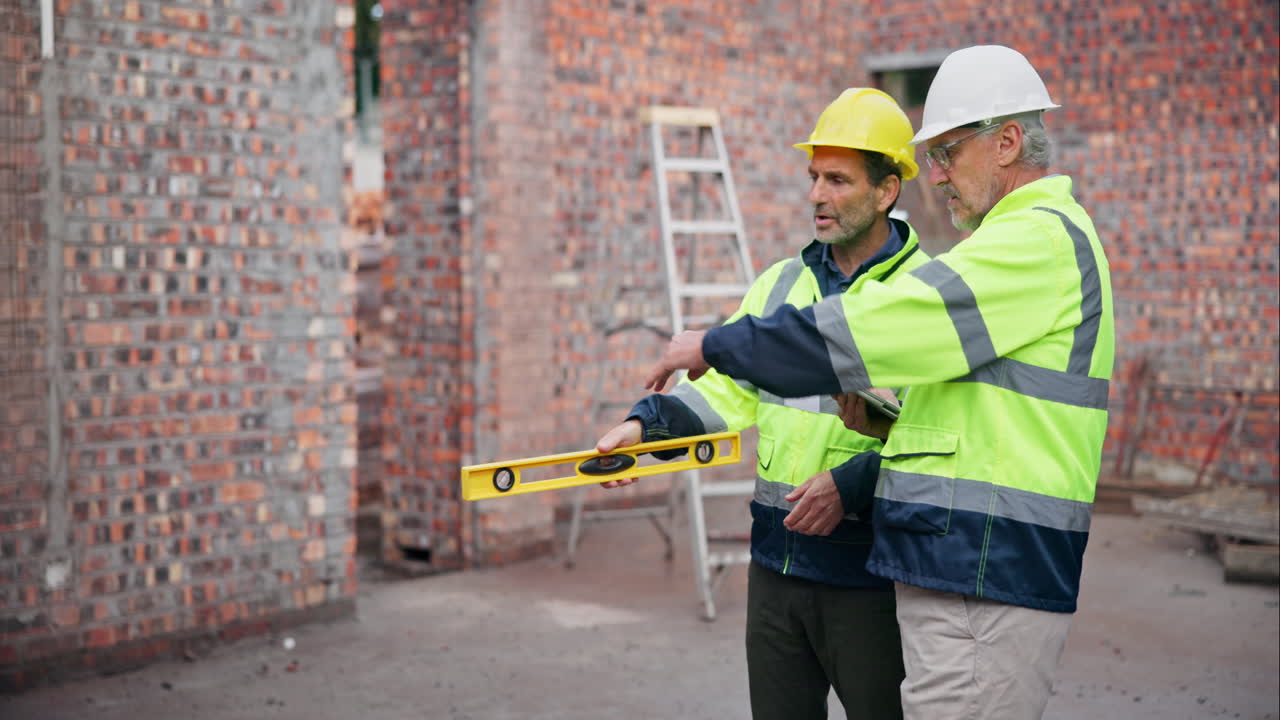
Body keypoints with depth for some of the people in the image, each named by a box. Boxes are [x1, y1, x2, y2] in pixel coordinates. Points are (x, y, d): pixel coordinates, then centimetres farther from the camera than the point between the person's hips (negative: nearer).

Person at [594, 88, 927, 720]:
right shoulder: (781, 283, 11)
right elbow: (729, 388, 8)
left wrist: (852, 484, -27)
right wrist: (648, 423, -7)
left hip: (870, 570, -5)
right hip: (776, 561, 6)